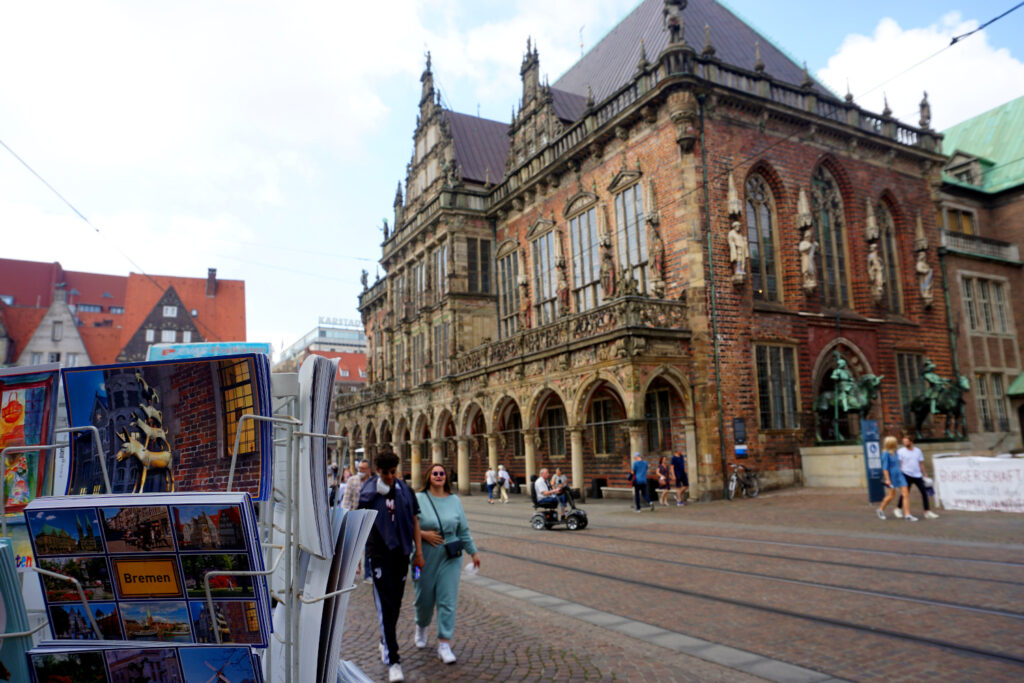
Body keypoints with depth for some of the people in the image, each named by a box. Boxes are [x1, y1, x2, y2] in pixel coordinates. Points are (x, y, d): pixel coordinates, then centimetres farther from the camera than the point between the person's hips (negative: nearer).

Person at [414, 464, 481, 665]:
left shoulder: (454, 501, 6)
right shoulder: (418, 499, -4)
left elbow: (464, 531, 11)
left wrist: (473, 552, 13)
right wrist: (423, 534, -17)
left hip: (450, 558, 2)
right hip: (425, 558, -1)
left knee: (447, 601, -1)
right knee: (424, 597, 13)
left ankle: (444, 644, 6)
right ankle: (421, 626, 44)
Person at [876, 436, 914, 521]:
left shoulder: (895, 452, 8)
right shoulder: (886, 453, -15)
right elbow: (885, 467, -17)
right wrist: (887, 479, -19)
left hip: (899, 475, 7)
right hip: (891, 476, -7)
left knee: (905, 494, -2)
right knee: (891, 495, 4)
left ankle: (907, 514, 2)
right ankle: (881, 509, 26)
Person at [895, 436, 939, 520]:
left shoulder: (918, 451, 10)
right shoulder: (901, 451, -2)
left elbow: (921, 464, 15)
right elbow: (898, 464, -3)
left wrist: (924, 475, 13)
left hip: (918, 475, 4)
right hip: (907, 475, -4)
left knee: (924, 492, -1)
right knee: (906, 493, 1)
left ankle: (927, 512, 5)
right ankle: (898, 509, 17)